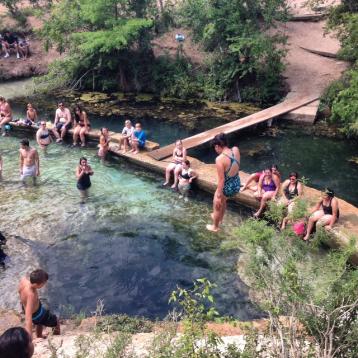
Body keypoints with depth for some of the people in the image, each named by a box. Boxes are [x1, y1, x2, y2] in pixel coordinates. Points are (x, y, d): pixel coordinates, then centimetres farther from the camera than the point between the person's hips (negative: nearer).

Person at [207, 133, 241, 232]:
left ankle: (215, 227, 47)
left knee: (217, 206, 23)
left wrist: (218, 196, -15)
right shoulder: (236, 150, -11)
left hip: (227, 187, -7)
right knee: (223, 201, 37)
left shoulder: (220, 159, -29)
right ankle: (220, 218, 62)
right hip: (236, 185, 7)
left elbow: (221, 180, -25)